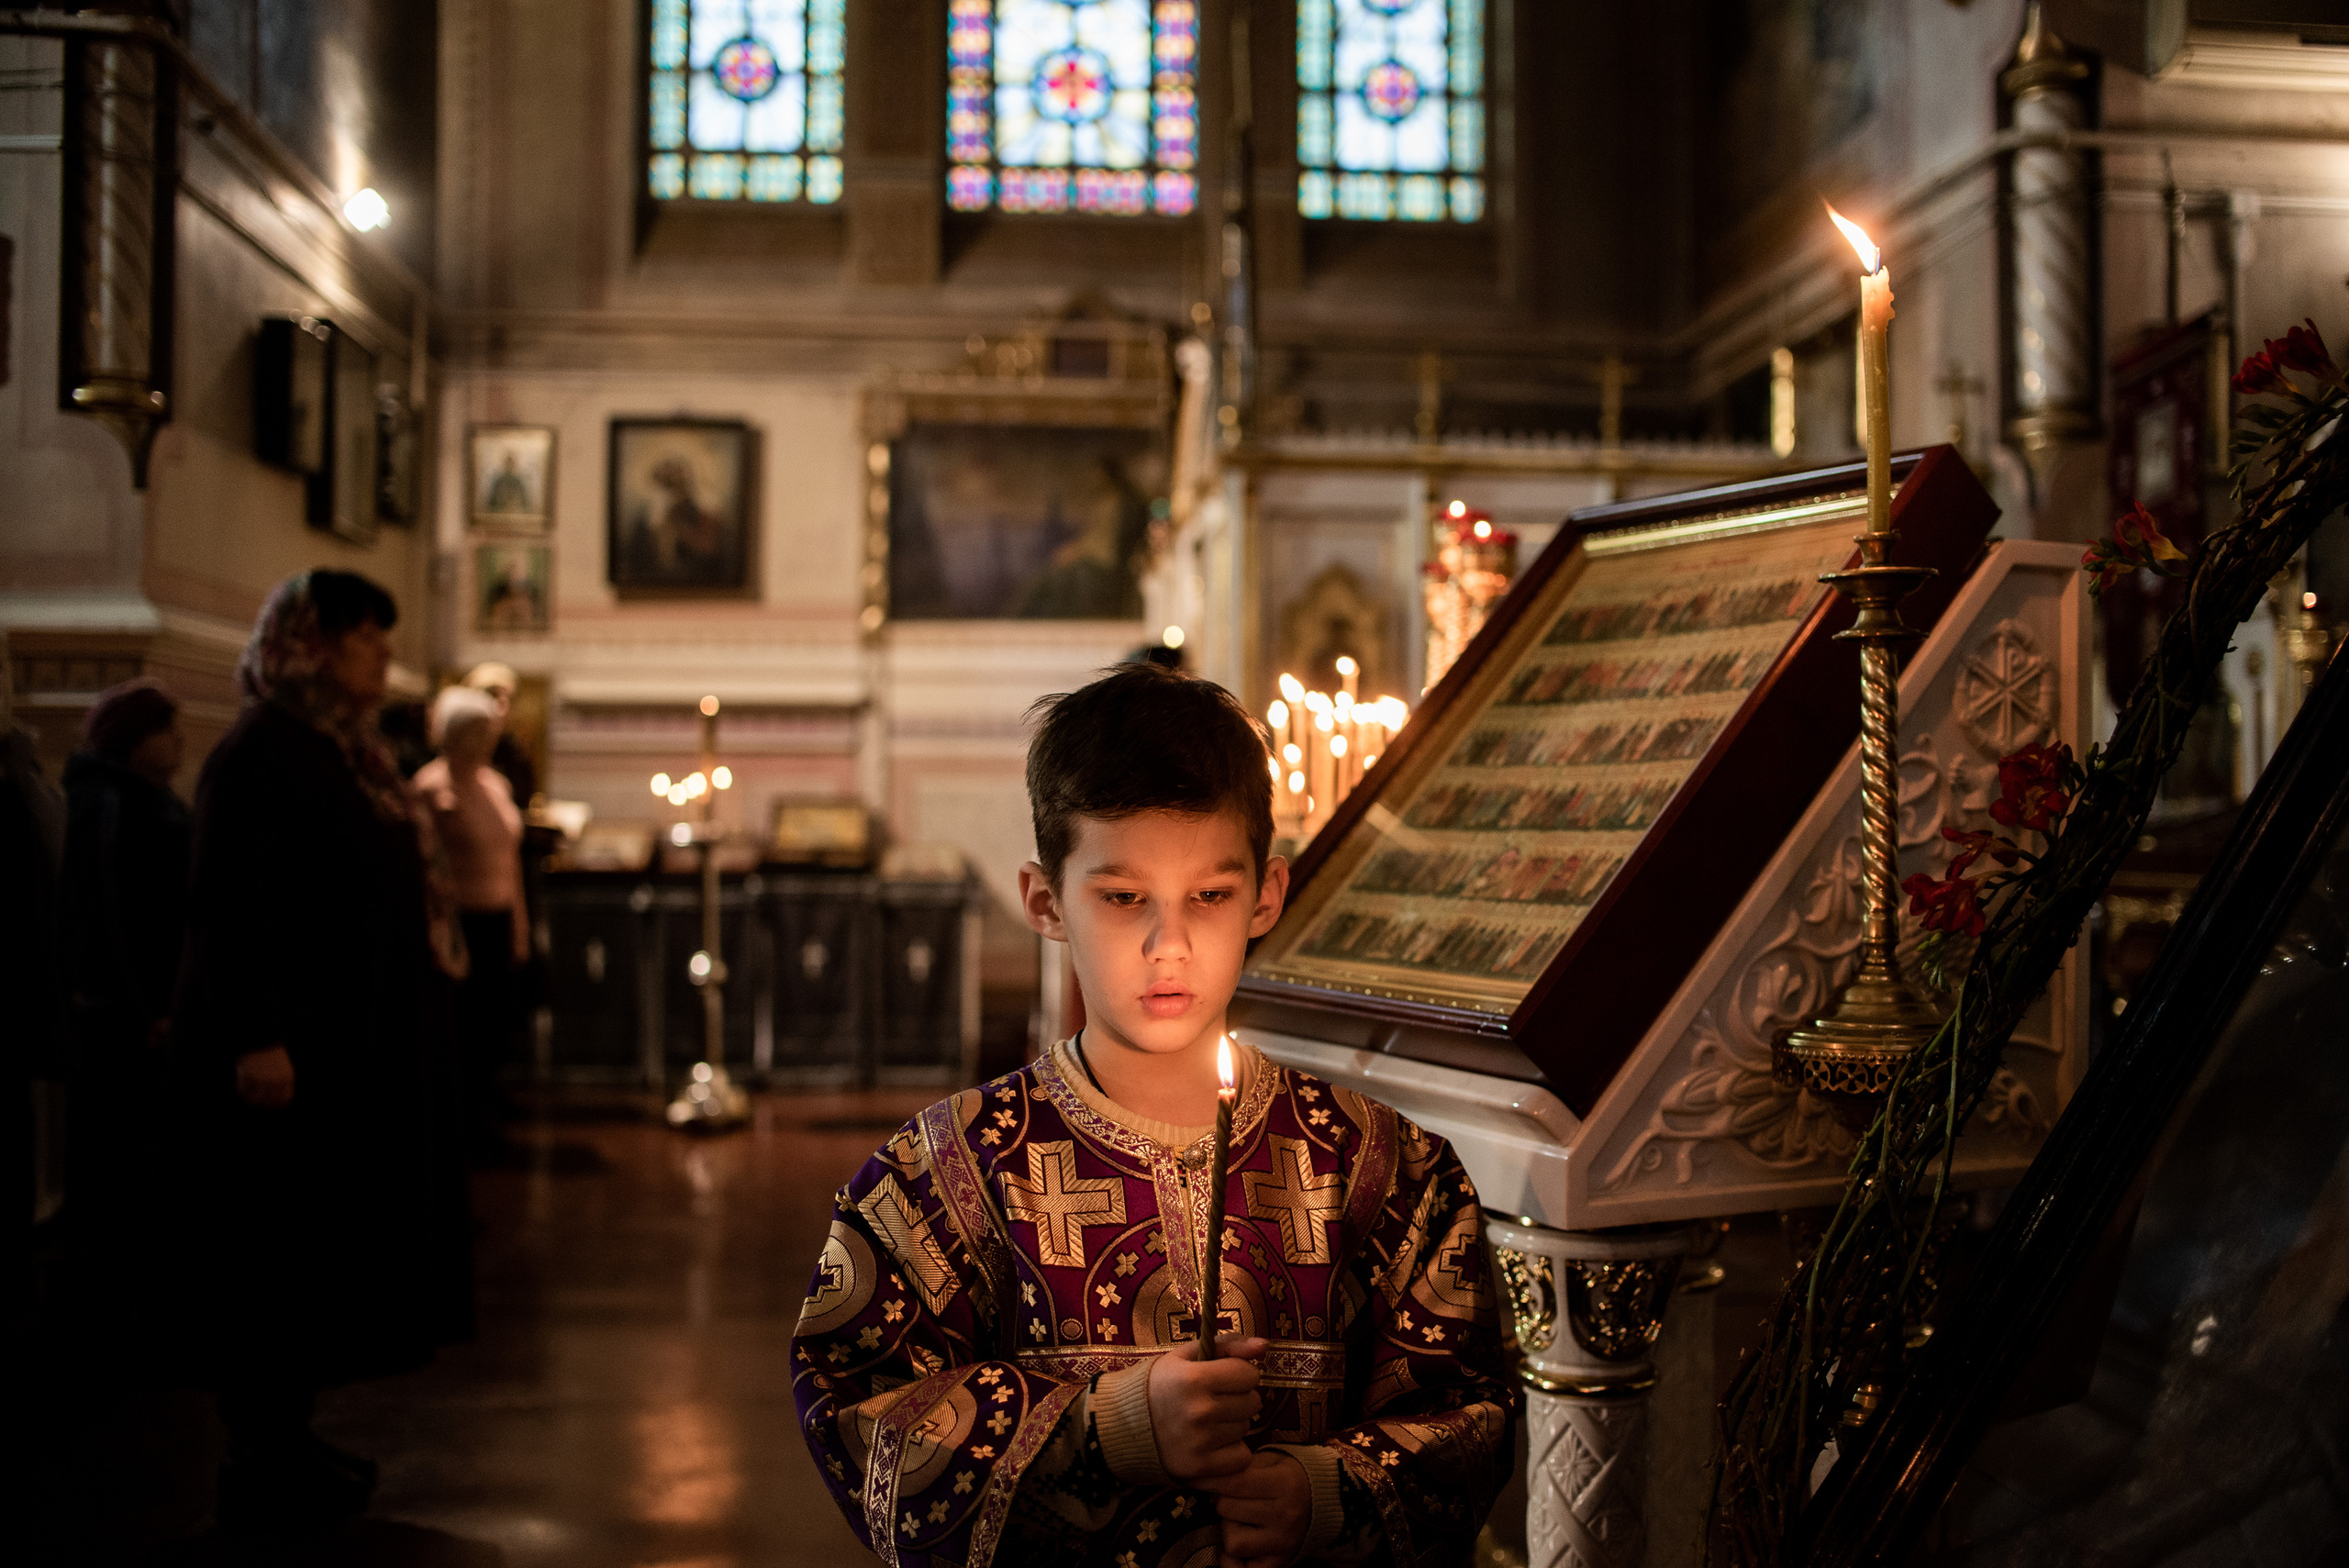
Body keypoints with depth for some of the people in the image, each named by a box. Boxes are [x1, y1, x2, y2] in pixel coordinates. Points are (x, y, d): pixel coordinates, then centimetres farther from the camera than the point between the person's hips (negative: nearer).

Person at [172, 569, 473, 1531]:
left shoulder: (343, 750, 13)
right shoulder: (260, 753, -14)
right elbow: (230, 904, -19)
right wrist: (256, 1039, -24)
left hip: (354, 1046, 9)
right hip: (290, 1051, -9)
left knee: (324, 1252, 14)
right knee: (275, 1256, -1)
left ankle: (285, 1445, 24)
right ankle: (261, 1469, 8)